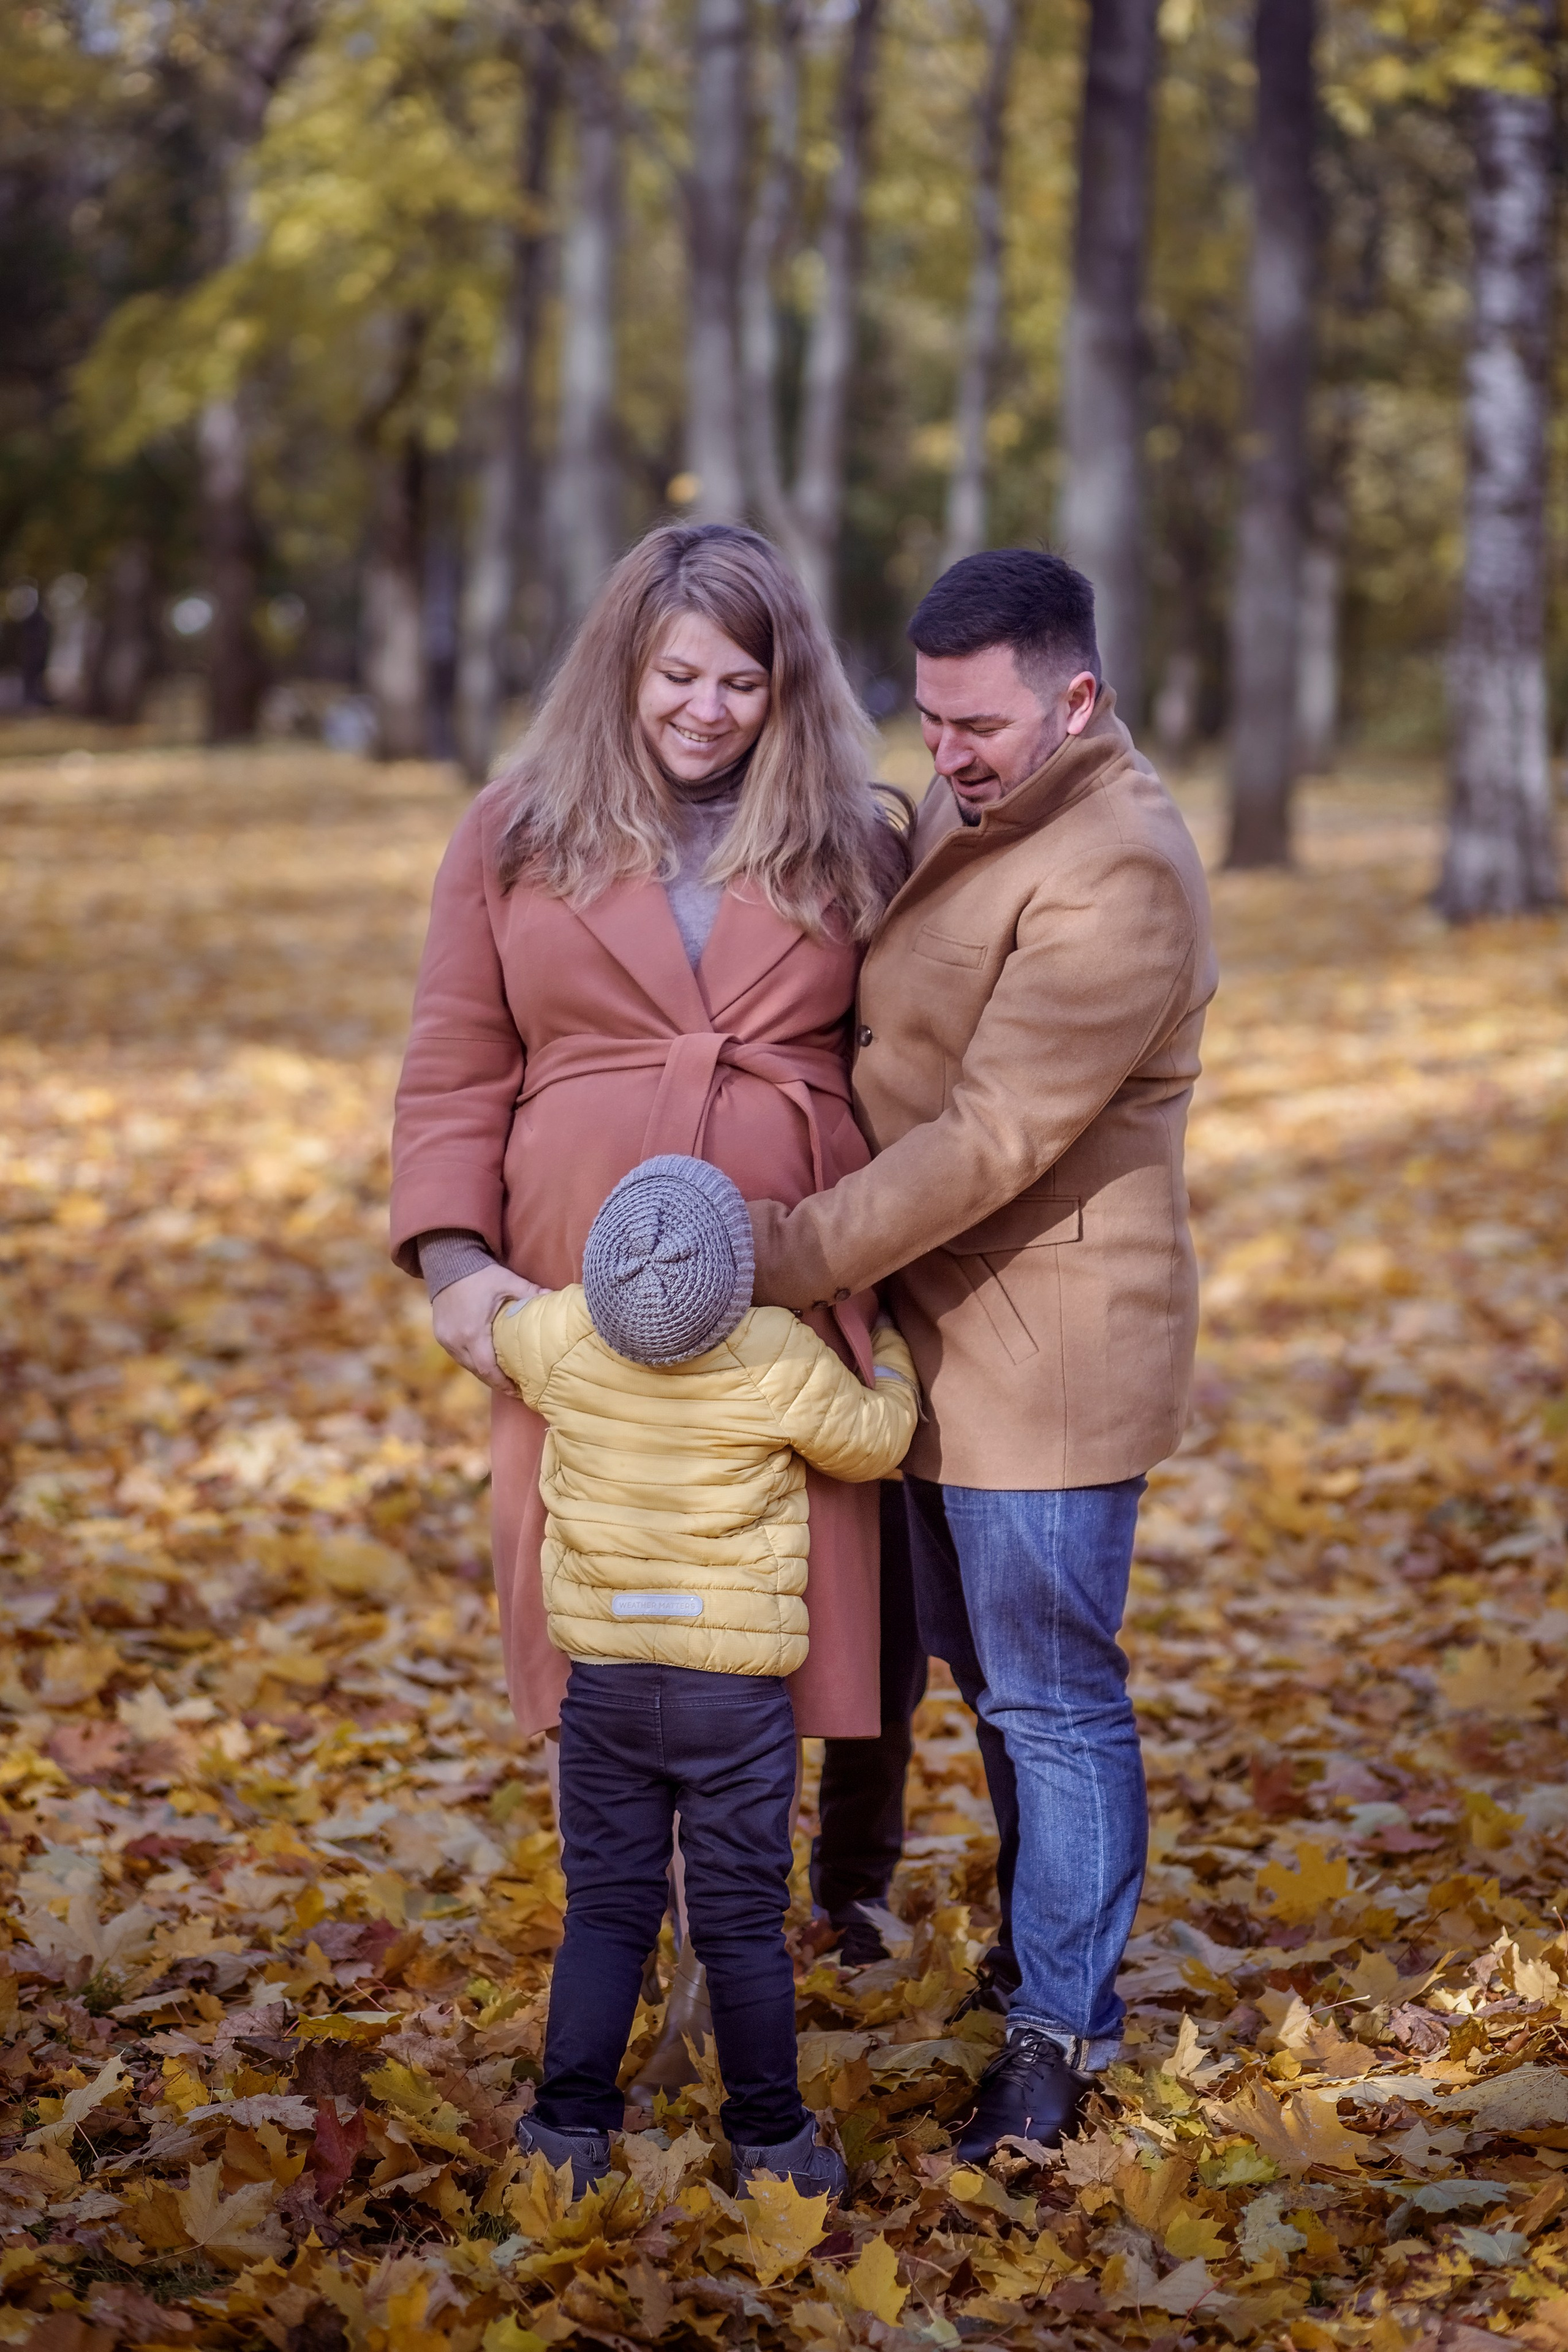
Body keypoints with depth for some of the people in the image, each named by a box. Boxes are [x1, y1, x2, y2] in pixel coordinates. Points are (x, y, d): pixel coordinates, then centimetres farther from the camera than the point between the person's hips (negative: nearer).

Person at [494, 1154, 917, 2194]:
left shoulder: (560, 1340, -9)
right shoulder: (779, 1363, -15)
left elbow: (495, 1328, 16)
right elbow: (873, 1443, 3)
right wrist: (889, 1349, 21)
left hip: (603, 1674, 2)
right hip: (737, 1691, -2)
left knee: (606, 1911, 10)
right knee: (743, 1920, 6)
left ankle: (570, 2126, 7)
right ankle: (771, 2139, 12)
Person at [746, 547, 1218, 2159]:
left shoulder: (1115, 878, -22)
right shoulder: (959, 814, 10)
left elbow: (993, 1137, -26)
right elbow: (888, 1054, 19)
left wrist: (800, 1256, -24)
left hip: (1048, 1349, -10)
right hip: (943, 1336, 10)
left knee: (1052, 1698, 1)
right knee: (990, 1676, 20)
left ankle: (1058, 2028, 13)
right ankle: (1046, 1959, 36)